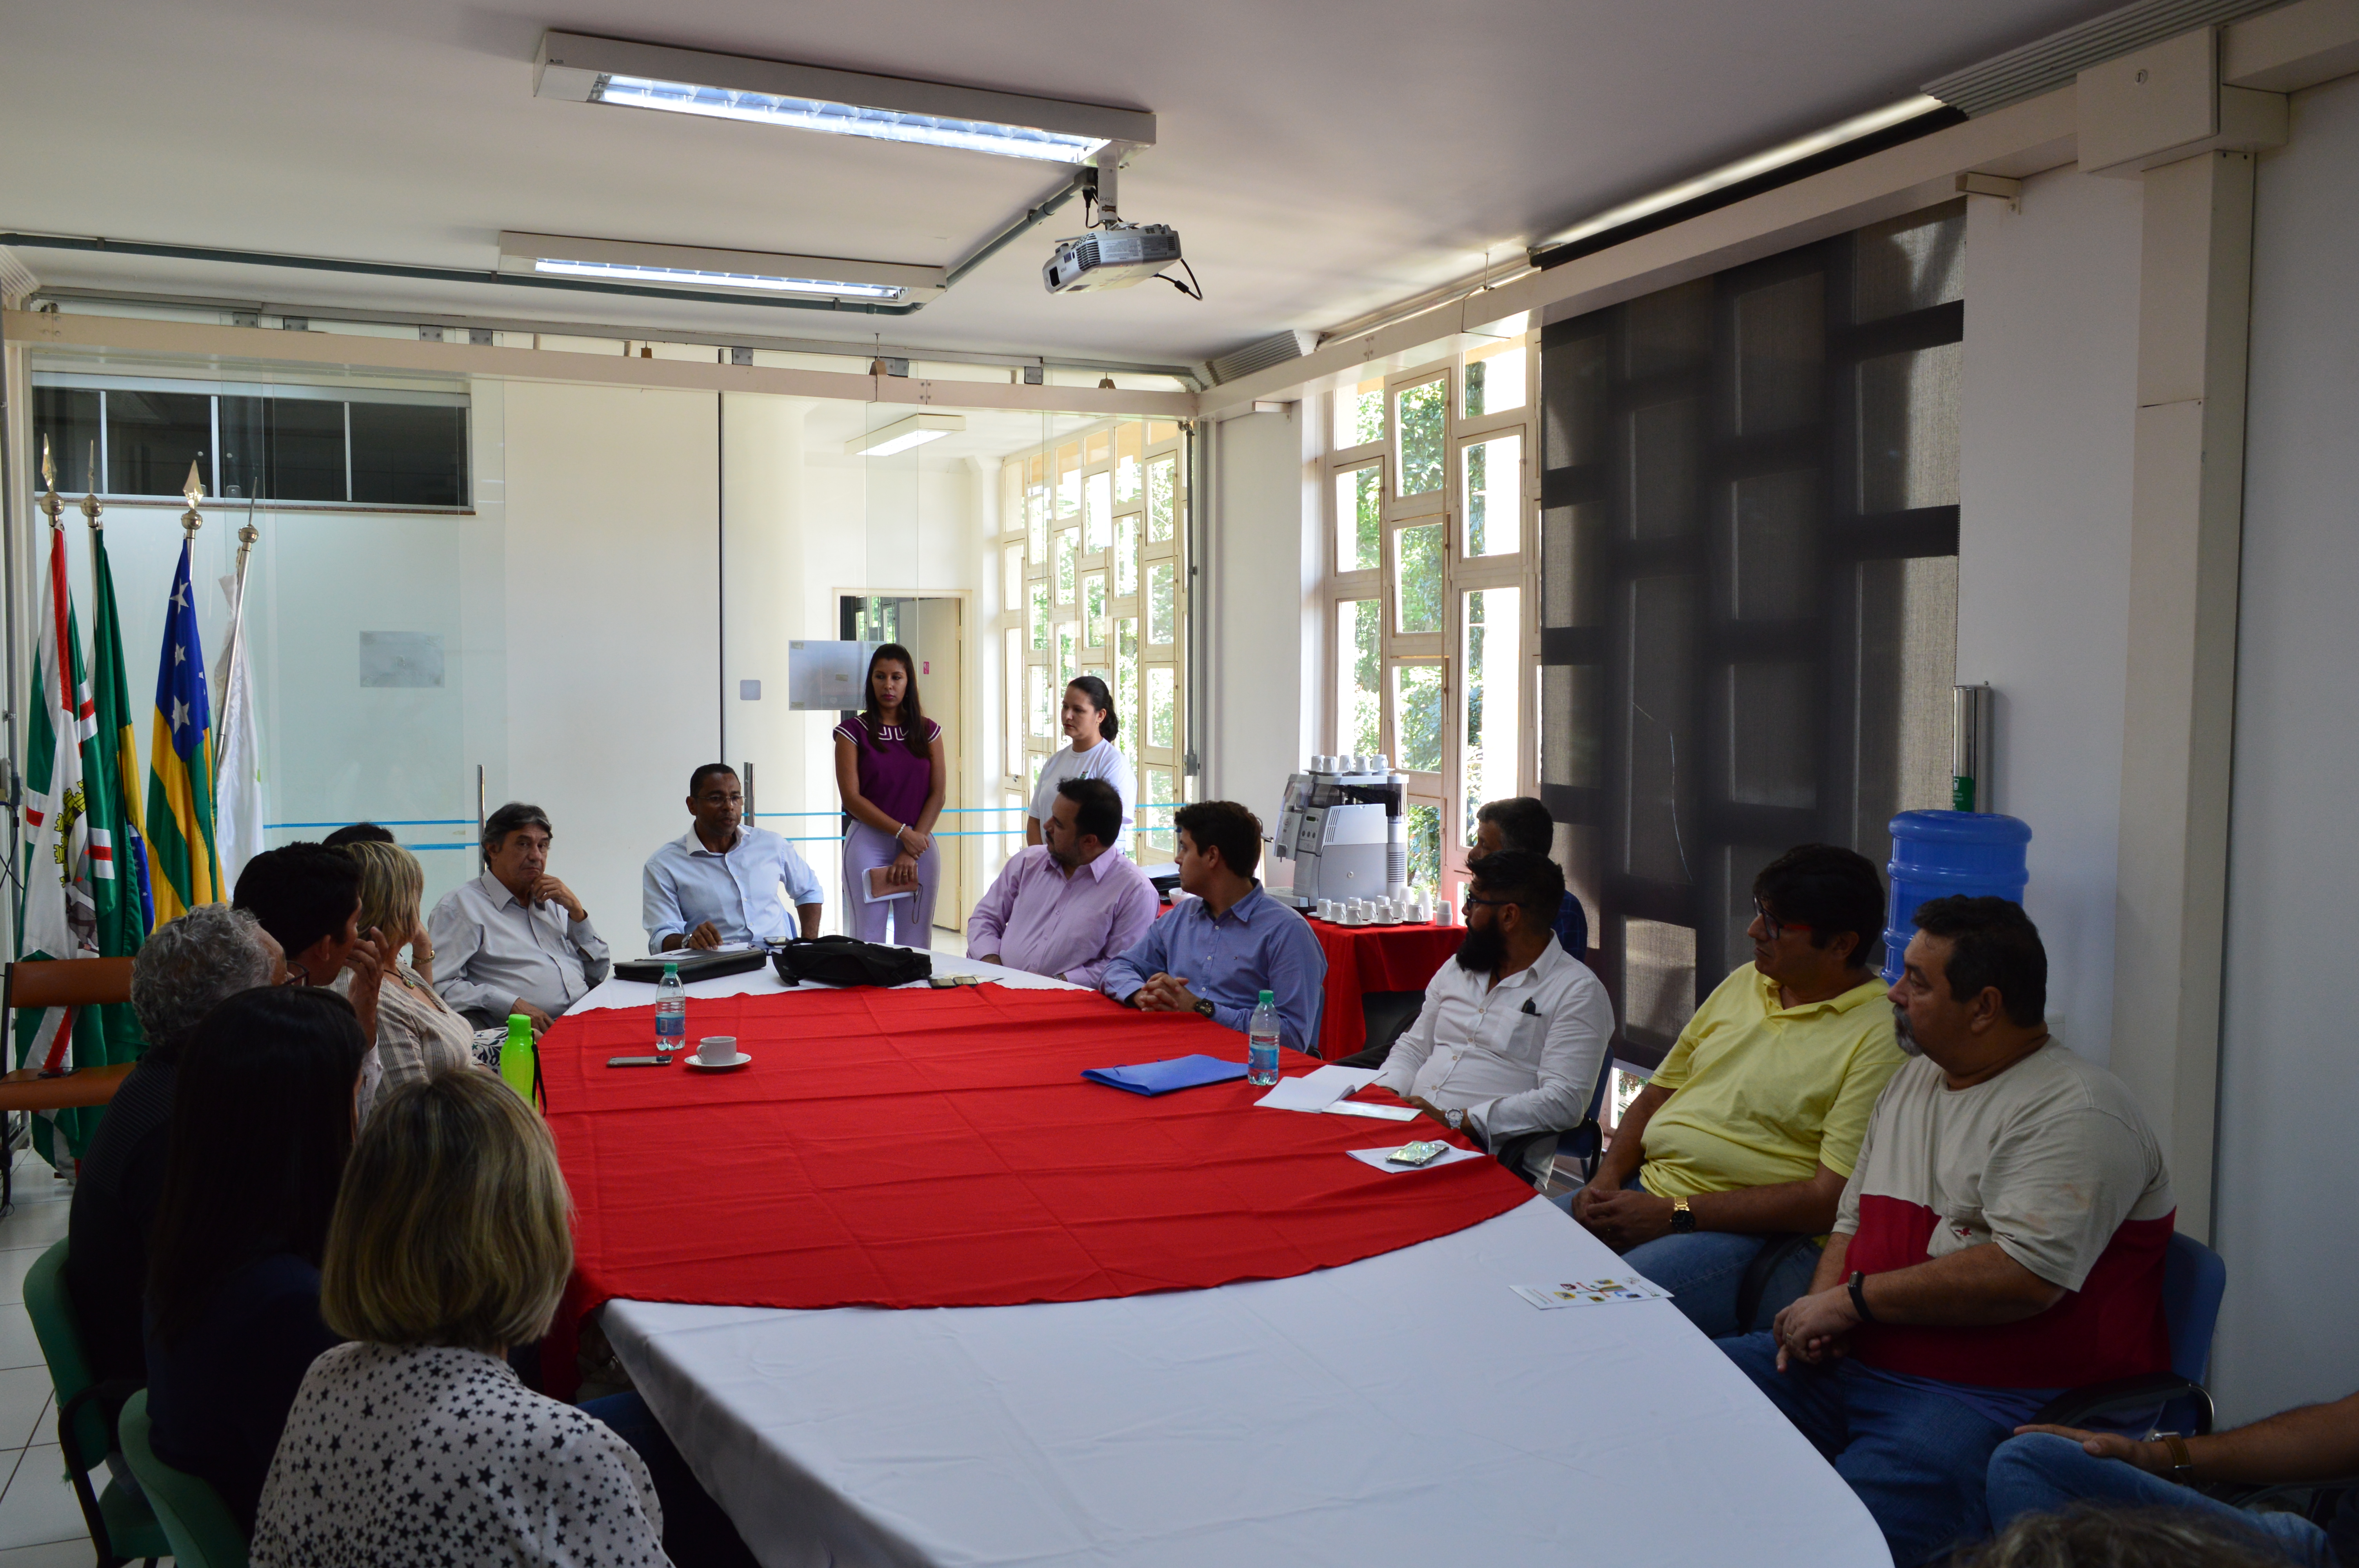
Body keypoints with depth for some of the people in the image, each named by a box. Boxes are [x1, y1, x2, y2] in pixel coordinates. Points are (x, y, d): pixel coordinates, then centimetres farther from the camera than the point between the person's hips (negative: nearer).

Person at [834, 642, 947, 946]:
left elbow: (938, 794, 4)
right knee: (869, 941, -5)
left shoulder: (928, 731, 10)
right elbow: (851, 798, -5)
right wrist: (902, 833, -12)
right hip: (869, 843, -2)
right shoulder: (853, 732, 3)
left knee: (916, 944, 3)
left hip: (920, 844, 2)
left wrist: (911, 852, -7)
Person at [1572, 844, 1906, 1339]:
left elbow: (1831, 1200, -17)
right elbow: (1656, 1094, 20)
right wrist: (1607, 1179, 1)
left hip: (1749, 1230, -7)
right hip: (1642, 1190, 7)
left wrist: (1676, 1214, -18)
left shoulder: (1880, 1035, -11)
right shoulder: (1744, 983, 13)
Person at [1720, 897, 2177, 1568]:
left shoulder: (2074, 1111, -12)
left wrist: (1856, 1299, -16)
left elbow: (2026, 1277, -24)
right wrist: (1819, 1313, 3)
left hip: (1992, 1400, -8)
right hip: (1849, 1363, 9)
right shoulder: (1913, 1079, 18)